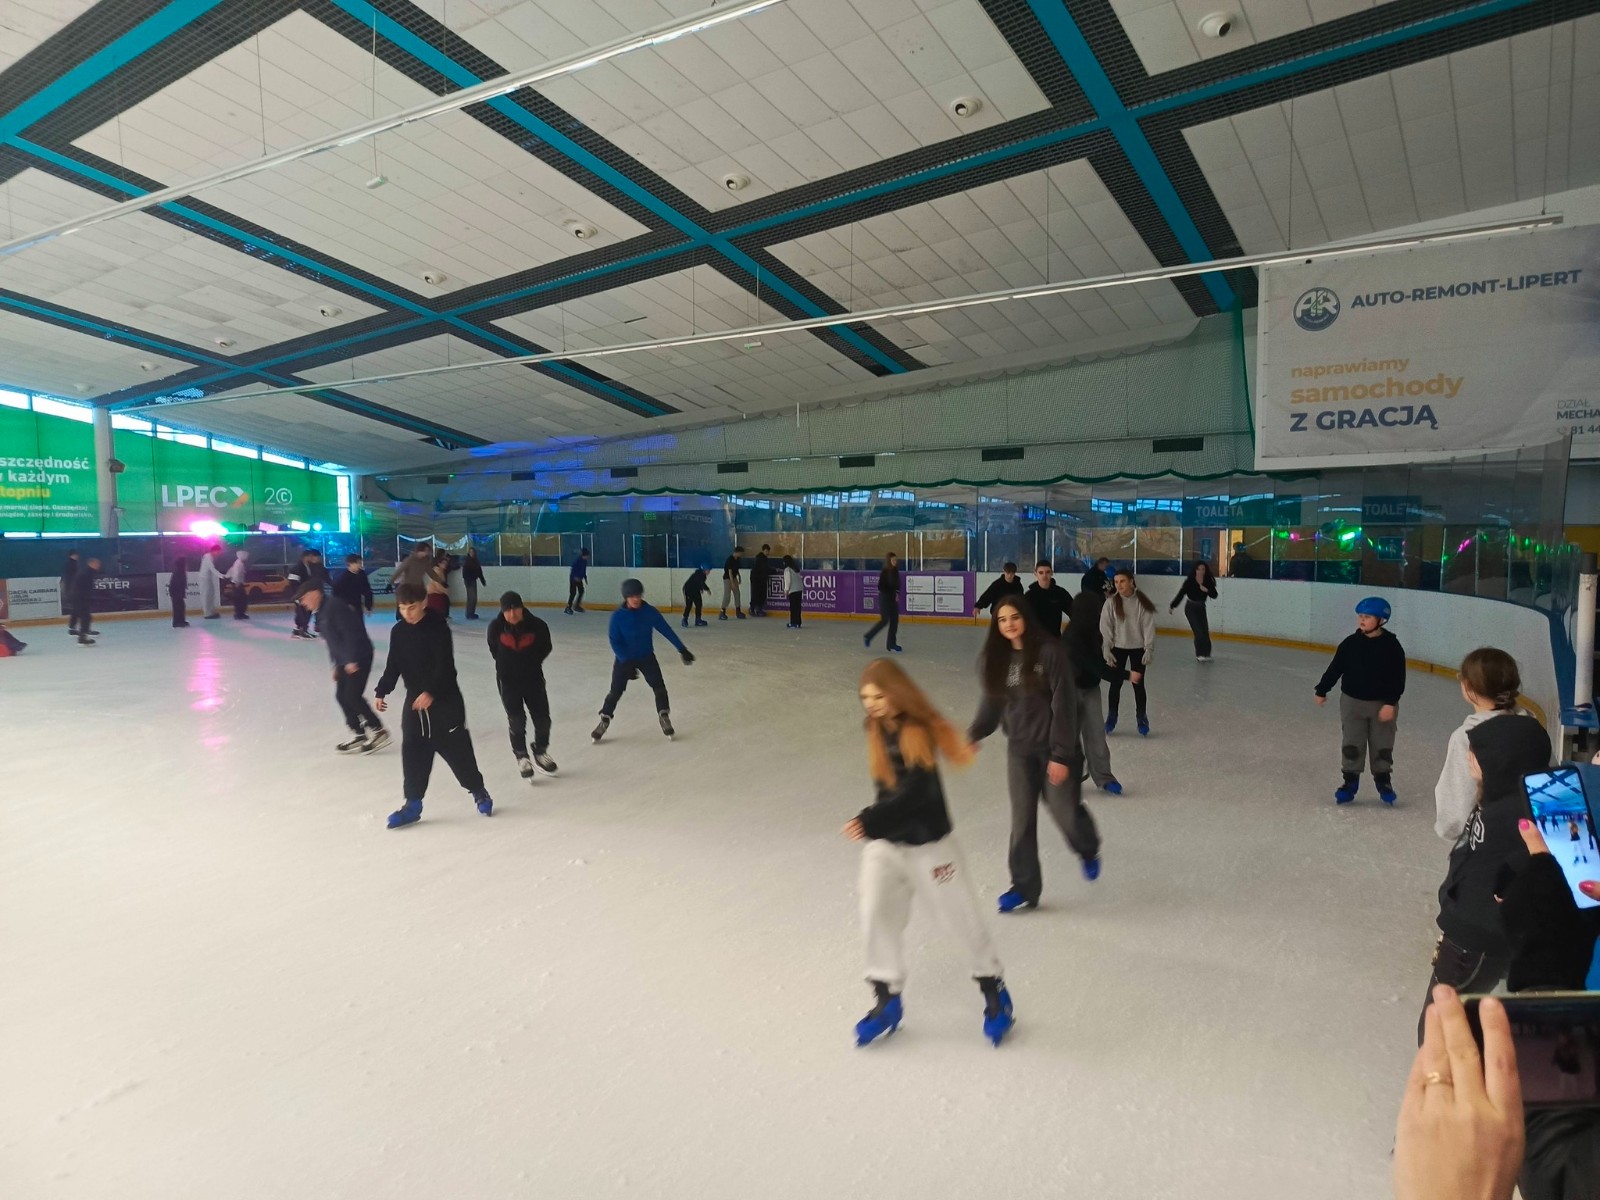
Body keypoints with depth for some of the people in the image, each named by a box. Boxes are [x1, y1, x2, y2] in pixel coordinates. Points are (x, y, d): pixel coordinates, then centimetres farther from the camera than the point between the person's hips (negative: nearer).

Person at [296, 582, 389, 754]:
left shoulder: (334, 606, -15)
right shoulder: (321, 612, 16)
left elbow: (350, 633, -22)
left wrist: (351, 660, -24)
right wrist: (337, 665, 23)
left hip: (359, 657, -10)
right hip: (345, 660, 10)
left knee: (353, 696, -12)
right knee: (342, 696, 8)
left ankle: (378, 731, -4)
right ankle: (360, 735, 14)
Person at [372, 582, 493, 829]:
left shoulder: (438, 628, -15)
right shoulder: (398, 632, 3)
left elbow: (445, 665, -22)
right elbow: (394, 666, 8)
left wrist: (431, 692, -33)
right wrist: (382, 691, -5)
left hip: (445, 700, -5)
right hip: (414, 699, 5)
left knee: (456, 749, 3)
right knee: (413, 753, 2)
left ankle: (478, 791, 22)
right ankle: (413, 803, 13)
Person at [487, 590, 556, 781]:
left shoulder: (537, 626, -18)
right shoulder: (496, 627, -16)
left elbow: (545, 648, 1)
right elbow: (494, 650, 3)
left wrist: (531, 663, 0)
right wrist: (506, 664, 2)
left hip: (533, 677, 1)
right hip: (508, 680, -1)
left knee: (542, 718, 6)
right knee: (517, 720, 0)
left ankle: (540, 753, 29)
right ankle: (521, 756, 20)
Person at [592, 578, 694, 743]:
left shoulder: (650, 612, -15)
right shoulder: (618, 616, -20)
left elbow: (666, 630, -8)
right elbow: (614, 641, -17)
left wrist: (681, 649, -9)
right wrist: (626, 662, -26)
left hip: (646, 656, 2)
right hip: (624, 658, -1)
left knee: (659, 686, -6)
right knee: (616, 691, 1)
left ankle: (664, 717, 12)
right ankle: (604, 720, 18)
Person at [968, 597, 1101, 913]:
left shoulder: (1049, 652, -18)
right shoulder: (995, 658, -1)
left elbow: (1064, 705, -17)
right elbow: (992, 700, 8)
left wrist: (1061, 754, -17)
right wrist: (975, 734, -6)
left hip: (1053, 747, -4)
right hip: (1019, 748, 4)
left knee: (1065, 810, 4)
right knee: (1022, 819, 8)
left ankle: (1089, 851, 40)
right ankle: (1024, 887, 22)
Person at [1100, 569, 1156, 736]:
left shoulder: (1142, 602, -10)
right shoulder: (1111, 602, -8)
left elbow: (1149, 627, -8)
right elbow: (1105, 627, -7)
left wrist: (1149, 649, -11)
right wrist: (1106, 649, -12)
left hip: (1138, 648, -1)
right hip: (1118, 648, 1)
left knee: (1138, 684, 7)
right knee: (1115, 683, 7)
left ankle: (1142, 719, 21)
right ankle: (1111, 718, 20)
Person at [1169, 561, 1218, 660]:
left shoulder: (1208, 582, -7)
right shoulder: (1189, 581, -16)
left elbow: (1214, 595, -8)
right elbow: (1181, 594, -12)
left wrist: (1207, 590, -28)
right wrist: (1172, 606, -10)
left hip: (1201, 608, 4)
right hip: (1190, 608, -4)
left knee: (1205, 632, 5)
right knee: (1199, 631, -11)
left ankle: (1206, 653, 15)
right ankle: (1200, 654, -4)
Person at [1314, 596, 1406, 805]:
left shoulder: (1392, 646, -11)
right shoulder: (1350, 643, -5)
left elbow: (1398, 678, -11)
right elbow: (1335, 668, 4)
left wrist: (1391, 703, -16)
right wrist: (1322, 690, 8)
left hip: (1382, 703, -1)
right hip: (1352, 701, 2)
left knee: (1382, 746, 10)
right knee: (1351, 745, 6)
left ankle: (1383, 781, 27)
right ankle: (1350, 781, 16)